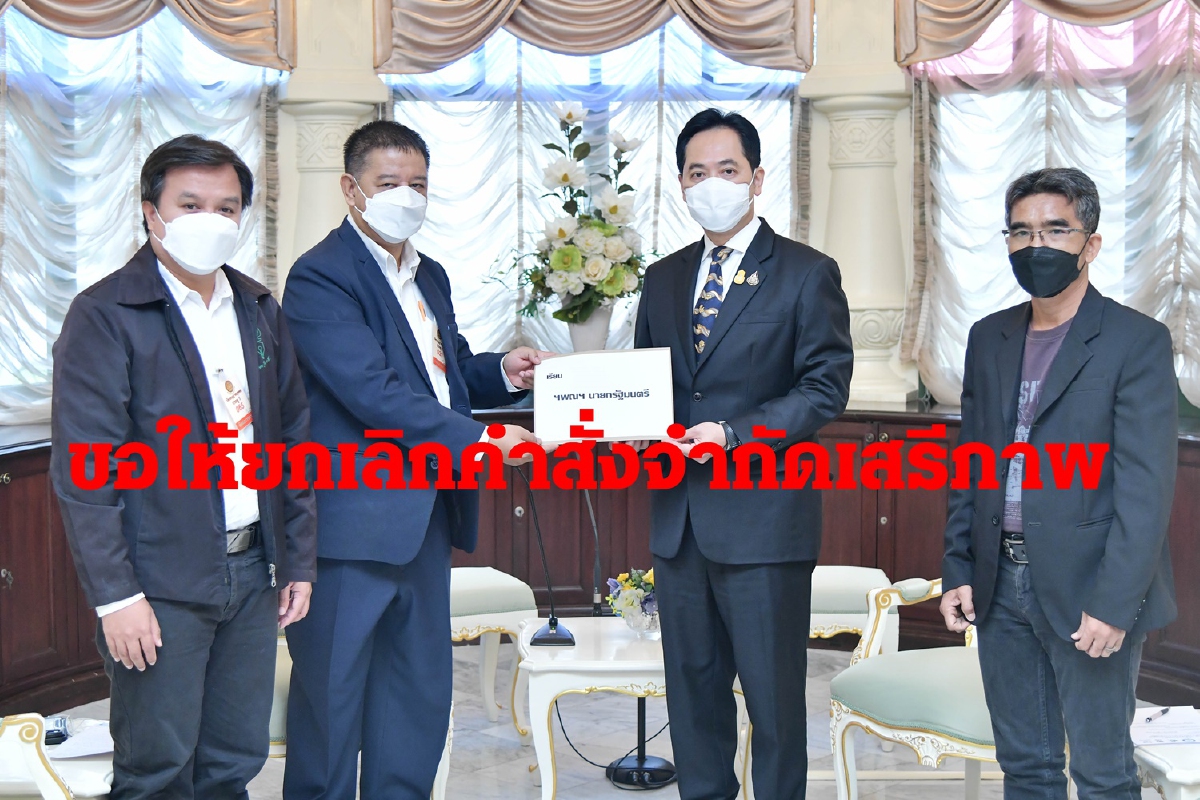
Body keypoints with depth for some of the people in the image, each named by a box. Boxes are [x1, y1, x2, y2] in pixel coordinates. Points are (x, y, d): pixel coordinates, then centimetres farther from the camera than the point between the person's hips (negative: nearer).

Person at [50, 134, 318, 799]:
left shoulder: (260, 310, 11)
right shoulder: (105, 315, -9)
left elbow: (292, 437, 15)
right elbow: (83, 468, -12)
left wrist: (298, 560, 12)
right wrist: (115, 595, -16)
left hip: (251, 571, 6)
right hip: (161, 586, -6)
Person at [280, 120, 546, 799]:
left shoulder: (430, 276, 16)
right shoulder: (321, 277, -12)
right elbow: (374, 393, -21)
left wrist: (502, 372, 3)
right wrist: (477, 438, -24)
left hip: (426, 516, 9)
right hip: (353, 520, -8)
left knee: (419, 694, 15)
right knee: (332, 698, 3)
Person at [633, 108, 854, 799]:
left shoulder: (808, 274, -2)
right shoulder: (664, 279, 14)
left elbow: (826, 386, -9)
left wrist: (731, 434, -18)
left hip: (762, 516, -5)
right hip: (679, 516, 5)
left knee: (773, 691, 2)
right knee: (692, 683, 13)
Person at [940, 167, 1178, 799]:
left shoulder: (1137, 341, -8)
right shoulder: (989, 337, 11)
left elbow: (1146, 487, -13)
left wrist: (1113, 603, -18)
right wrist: (958, 570, 8)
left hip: (1086, 590, -5)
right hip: (1001, 586, 6)